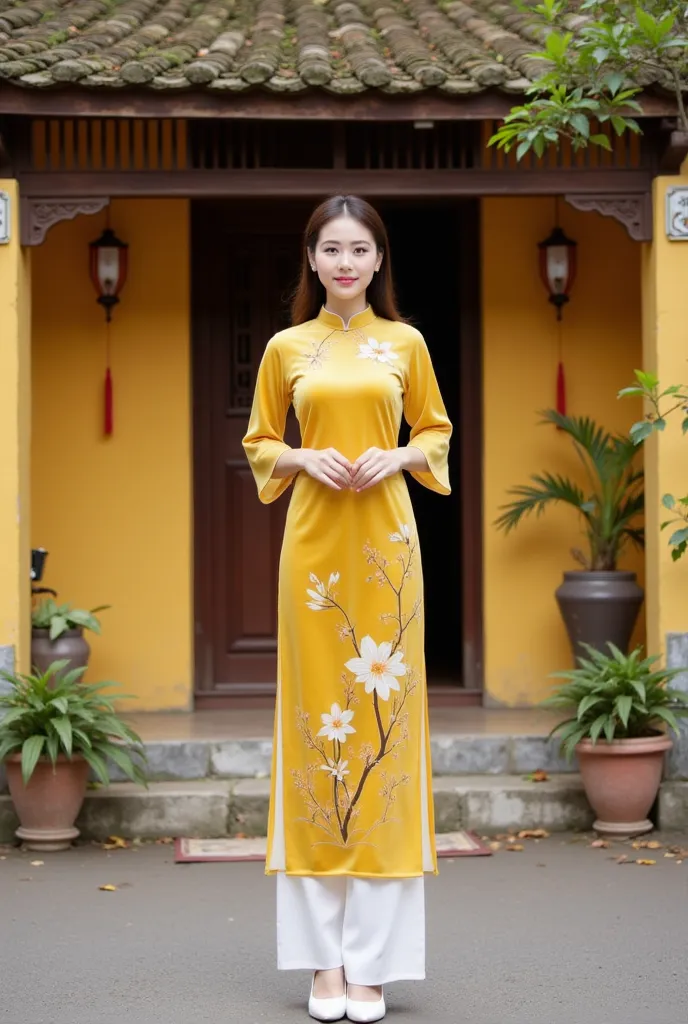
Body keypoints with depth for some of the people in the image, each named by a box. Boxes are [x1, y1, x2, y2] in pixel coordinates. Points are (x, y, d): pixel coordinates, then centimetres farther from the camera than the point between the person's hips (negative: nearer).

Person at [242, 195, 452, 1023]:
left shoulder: (405, 343, 6)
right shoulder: (287, 348, 6)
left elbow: (436, 432, 13)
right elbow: (259, 444, 12)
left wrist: (397, 458, -7)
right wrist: (306, 460, -8)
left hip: (385, 544, 0)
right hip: (313, 543, 0)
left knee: (383, 714, -2)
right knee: (316, 720, 0)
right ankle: (323, 955, 7)